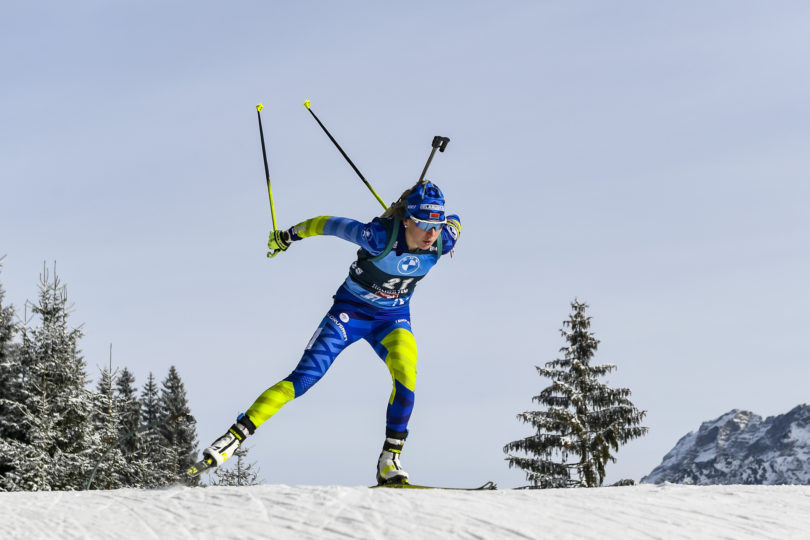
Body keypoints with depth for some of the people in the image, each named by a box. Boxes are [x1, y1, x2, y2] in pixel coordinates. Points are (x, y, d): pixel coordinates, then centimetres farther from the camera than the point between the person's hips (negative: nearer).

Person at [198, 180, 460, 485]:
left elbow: (454, 221, 4)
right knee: (304, 378, -14)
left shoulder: (443, 243, -20)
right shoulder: (379, 236, -31)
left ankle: (390, 460, -16)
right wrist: (287, 236, -6)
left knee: (406, 371, -27)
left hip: (392, 319, 3)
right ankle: (235, 435, -7)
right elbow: (329, 224, -17)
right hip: (350, 310, -3)